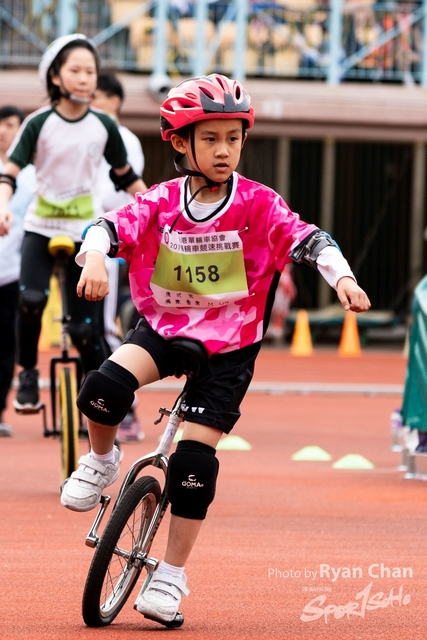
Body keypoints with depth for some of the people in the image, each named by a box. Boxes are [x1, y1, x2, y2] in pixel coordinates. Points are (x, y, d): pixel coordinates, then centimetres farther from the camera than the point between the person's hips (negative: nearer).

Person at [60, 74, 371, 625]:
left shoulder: (258, 204, -10)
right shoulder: (161, 202, -6)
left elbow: (307, 239, -19)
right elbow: (111, 226, -17)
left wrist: (342, 278, -36)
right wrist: (94, 256, -40)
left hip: (229, 344, -1)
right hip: (163, 328, 1)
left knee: (194, 456, -10)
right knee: (106, 385, -29)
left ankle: (172, 575, 7)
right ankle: (100, 461, 5)